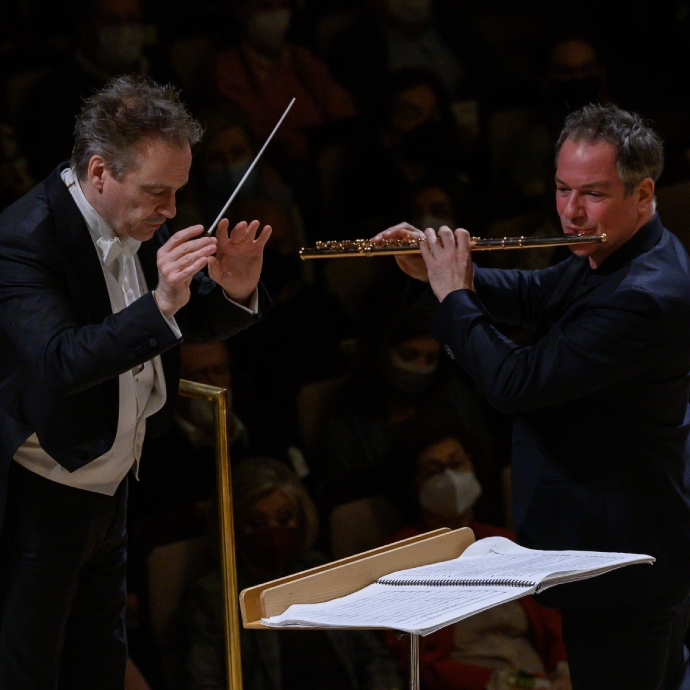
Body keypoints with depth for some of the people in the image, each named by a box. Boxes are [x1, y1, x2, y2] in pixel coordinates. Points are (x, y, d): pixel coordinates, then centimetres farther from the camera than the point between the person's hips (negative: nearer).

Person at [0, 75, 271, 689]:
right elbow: (60, 362, -36)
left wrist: (233, 293, -14)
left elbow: (193, 323, 9)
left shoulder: (138, 223, -1)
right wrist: (159, 304, -45)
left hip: (108, 491, 8)